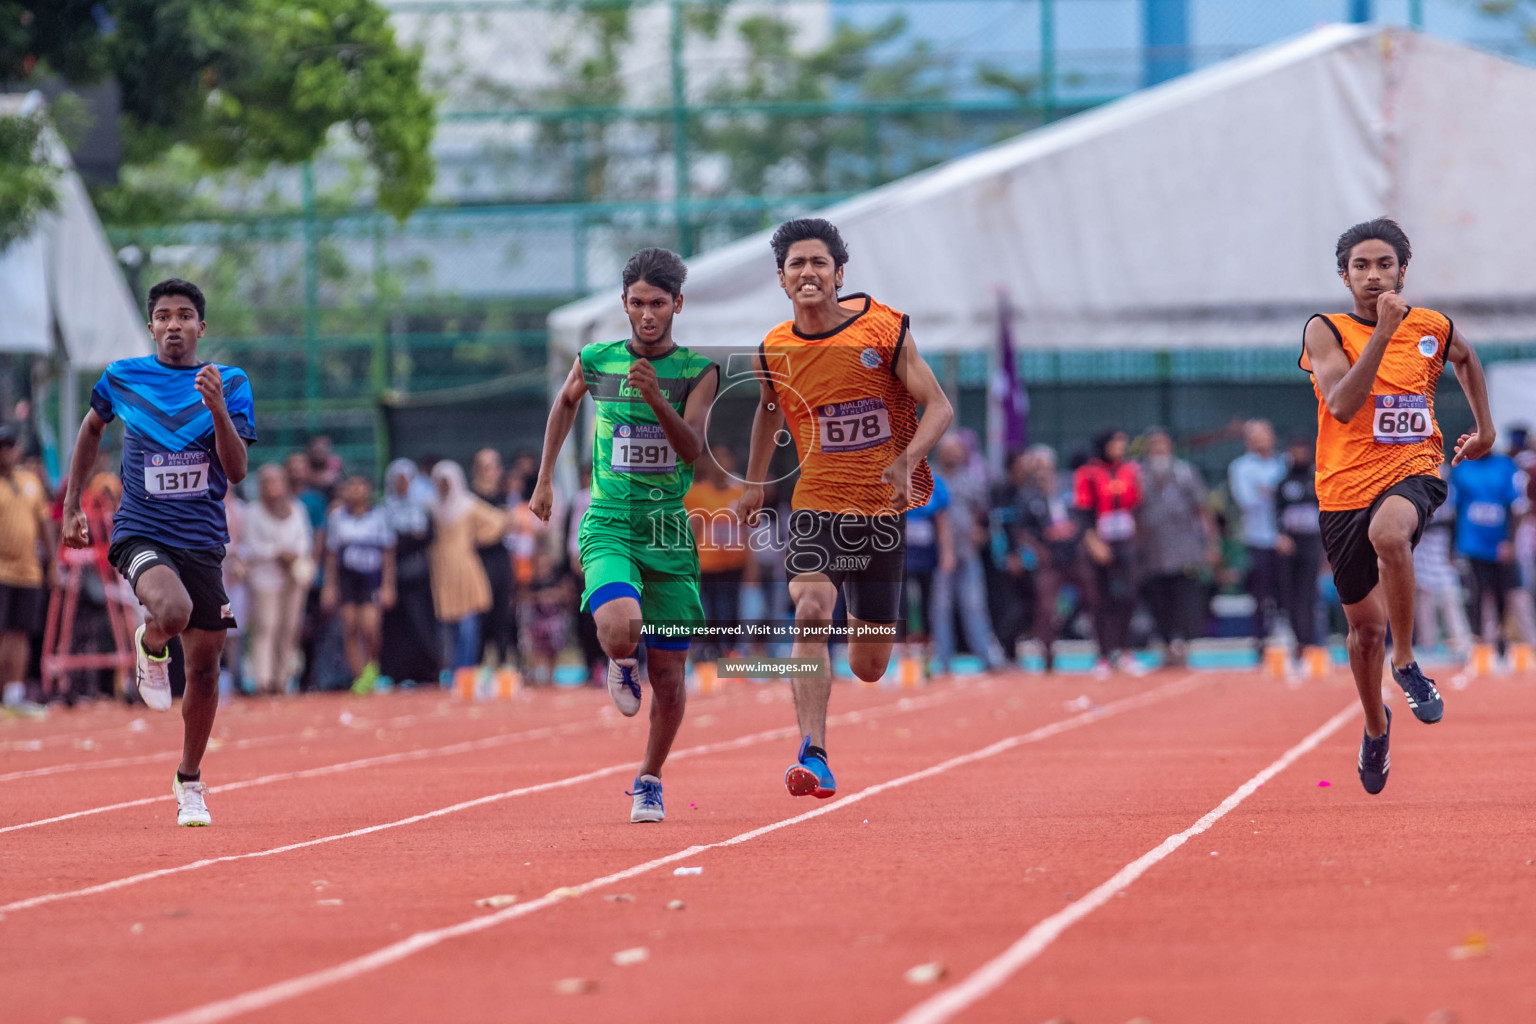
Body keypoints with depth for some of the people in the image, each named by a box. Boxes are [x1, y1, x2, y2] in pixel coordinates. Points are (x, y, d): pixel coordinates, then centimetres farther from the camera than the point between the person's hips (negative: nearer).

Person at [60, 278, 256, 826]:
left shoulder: (231, 383, 0)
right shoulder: (121, 378, 1)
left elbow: (237, 470, -8)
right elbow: (92, 428, 21)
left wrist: (217, 408, -23)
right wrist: (71, 505, 19)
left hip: (202, 540, 2)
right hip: (140, 533, -2)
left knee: (204, 668, 6)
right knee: (174, 610, -34)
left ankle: (189, 780, 28)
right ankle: (150, 647, 4)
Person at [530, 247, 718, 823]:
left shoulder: (698, 371, -2)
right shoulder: (596, 361, 4)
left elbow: (693, 448, -14)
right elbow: (566, 402, 25)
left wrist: (656, 398, -29)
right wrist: (545, 478, 24)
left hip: (670, 531, 1)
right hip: (609, 525, 0)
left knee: (668, 677, 3)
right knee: (620, 627, -31)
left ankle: (649, 780, 27)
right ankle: (621, 666, 7)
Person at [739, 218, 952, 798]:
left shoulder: (884, 331, -8)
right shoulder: (774, 351, -1)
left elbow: (939, 408, -8)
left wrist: (906, 460, -25)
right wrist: (754, 483, 24)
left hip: (884, 507, 0)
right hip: (816, 505, 0)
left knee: (869, 668, 8)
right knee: (810, 612, -29)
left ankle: (865, 622, 48)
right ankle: (814, 757, -31)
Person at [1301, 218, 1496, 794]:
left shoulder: (1433, 329, 3)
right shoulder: (1326, 331, -6)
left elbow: (1465, 358, 27)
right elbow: (1342, 405, -22)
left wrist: (1485, 427, 26)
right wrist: (1382, 334, -26)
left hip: (1412, 472, -1)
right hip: (1346, 488, 1)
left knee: (1388, 532, -38)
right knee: (1365, 624, 9)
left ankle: (1406, 663, -22)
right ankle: (1375, 726, 37)